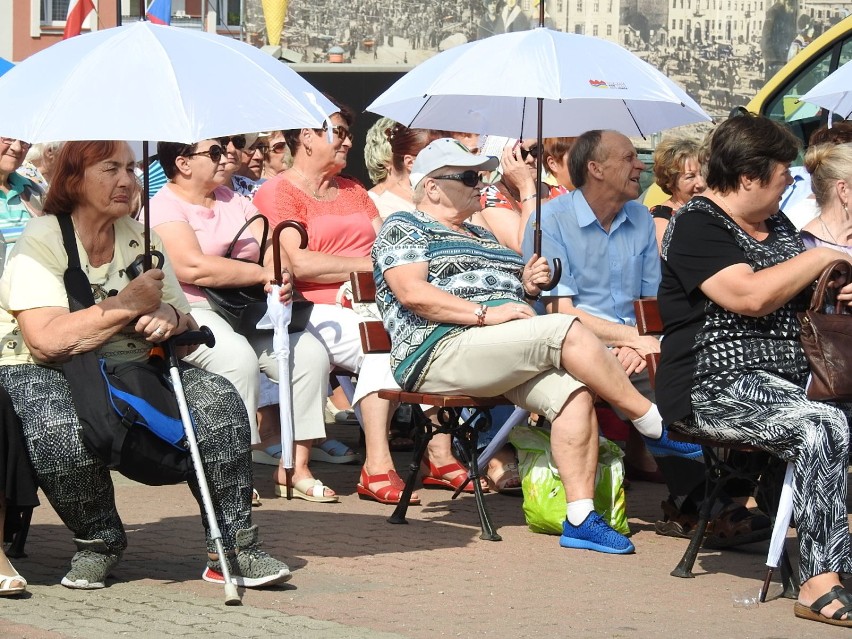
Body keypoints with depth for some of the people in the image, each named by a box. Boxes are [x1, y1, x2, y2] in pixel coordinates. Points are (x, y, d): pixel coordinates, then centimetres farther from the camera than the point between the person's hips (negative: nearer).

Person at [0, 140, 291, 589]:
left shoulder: (140, 240, 11)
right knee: (61, 431, -39)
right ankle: (98, 543, -11)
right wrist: (126, 306, -23)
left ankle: (232, 548, -12)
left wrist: (169, 318, -16)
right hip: (39, 374, -5)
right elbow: (46, 340, -22)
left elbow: (186, 326, 10)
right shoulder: (41, 241, -8)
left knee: (217, 401, -19)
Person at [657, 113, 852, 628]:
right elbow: (751, 296, -20)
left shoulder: (776, 226, 21)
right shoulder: (696, 227, -6)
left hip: (790, 380, 9)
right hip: (716, 388, -8)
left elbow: (801, 299, 36)